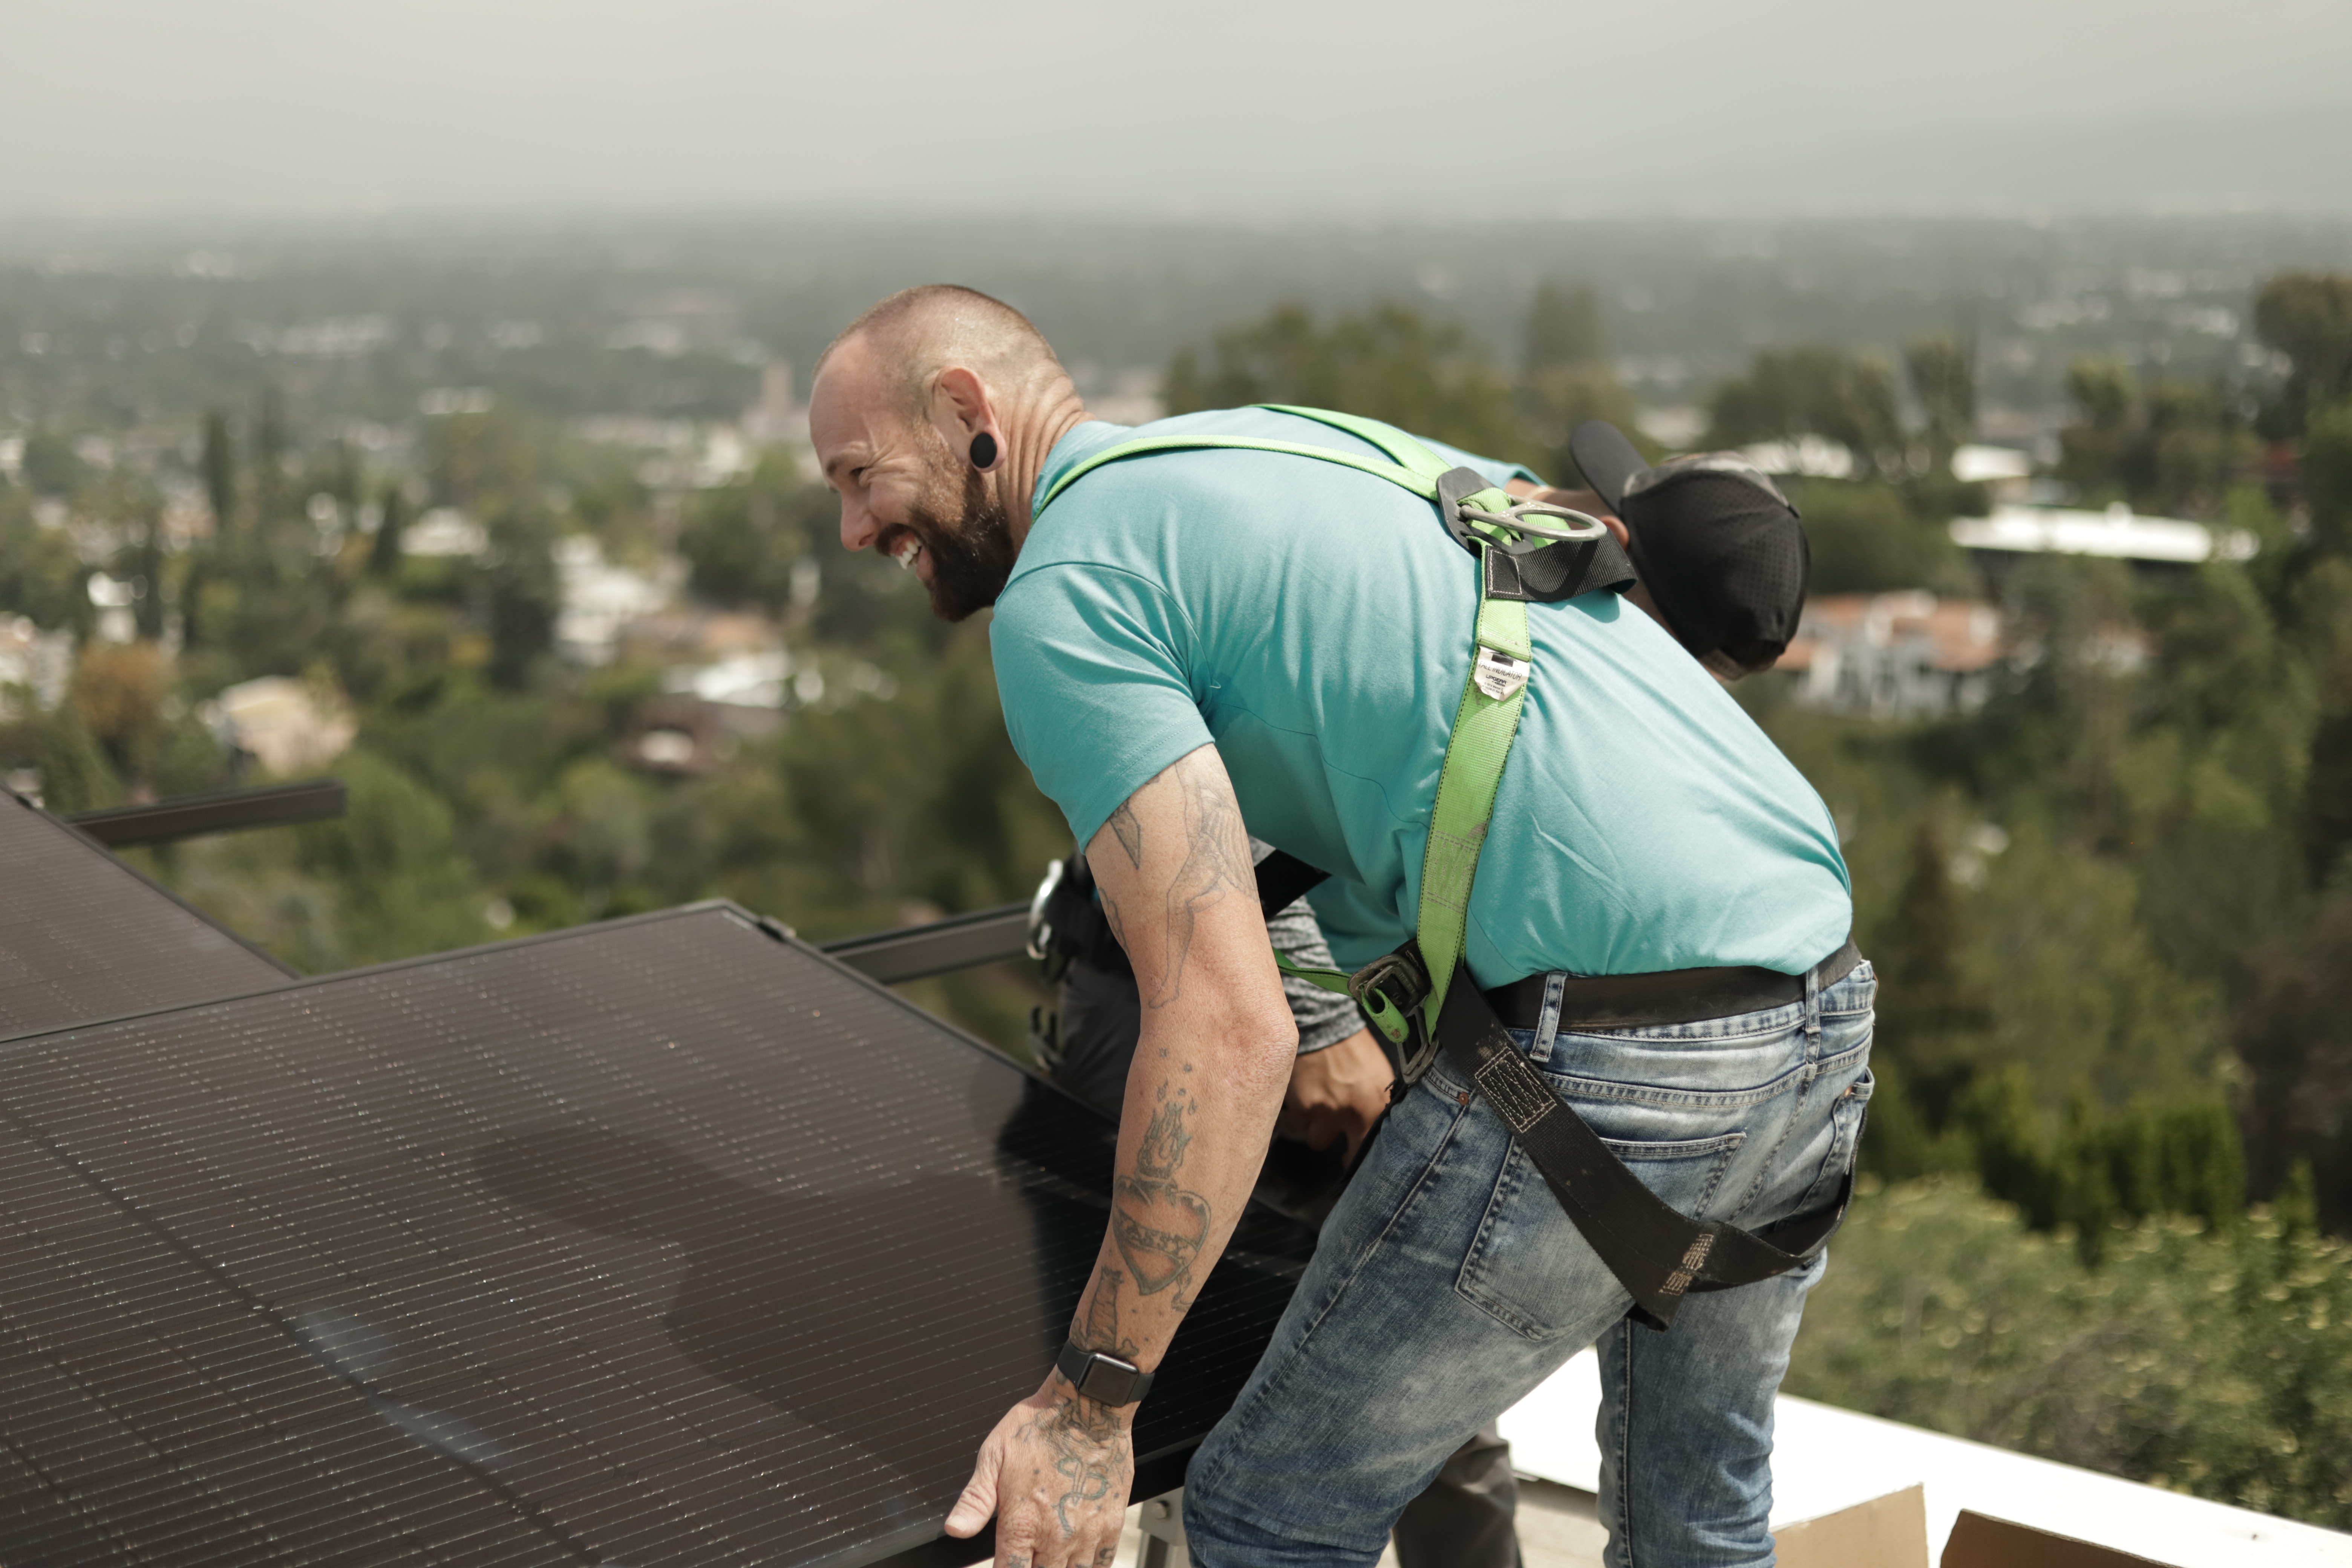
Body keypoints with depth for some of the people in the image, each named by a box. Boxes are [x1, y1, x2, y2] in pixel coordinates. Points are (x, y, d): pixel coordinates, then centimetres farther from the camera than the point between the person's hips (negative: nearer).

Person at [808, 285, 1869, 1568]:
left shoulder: (1062, 597, -5)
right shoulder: (1319, 435, 22)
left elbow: (1233, 1032, -15)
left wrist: (1088, 1409, -9)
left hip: (1614, 1059, -9)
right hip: (1831, 1007, 9)